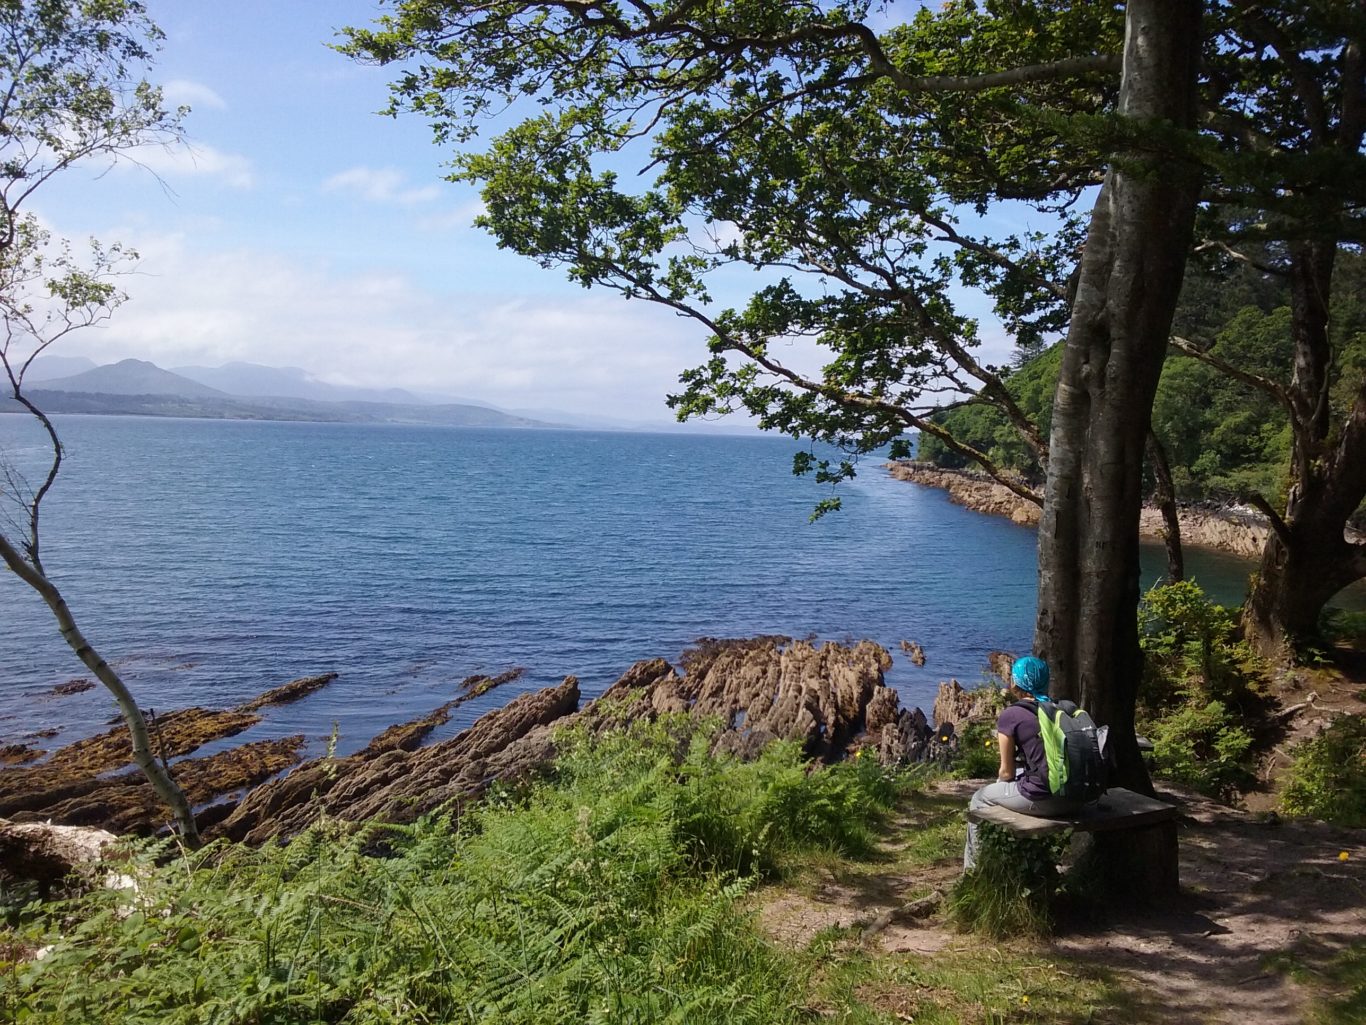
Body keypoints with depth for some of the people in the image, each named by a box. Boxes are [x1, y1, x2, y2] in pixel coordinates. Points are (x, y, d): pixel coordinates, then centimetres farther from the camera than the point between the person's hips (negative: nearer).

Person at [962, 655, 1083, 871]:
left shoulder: (1010, 716, -5)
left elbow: (1006, 772, 1)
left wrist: (1000, 781, 22)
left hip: (1042, 800, -7)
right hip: (1075, 799, 7)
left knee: (981, 798, 20)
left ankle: (973, 866, 30)